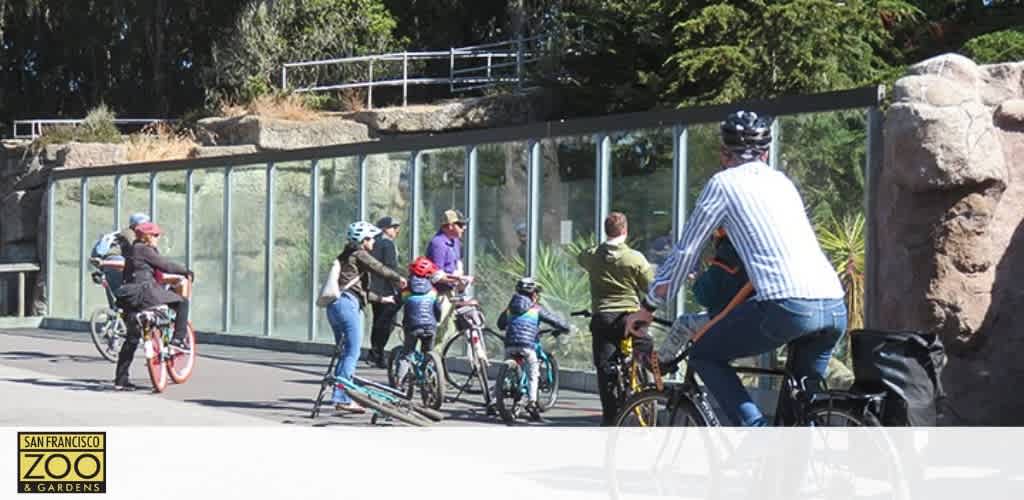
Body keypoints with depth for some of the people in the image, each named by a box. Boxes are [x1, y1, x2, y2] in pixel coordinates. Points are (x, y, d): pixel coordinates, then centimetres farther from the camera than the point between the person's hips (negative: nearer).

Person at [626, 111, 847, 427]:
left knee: (705, 355, 12)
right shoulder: (782, 182, 27)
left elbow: (685, 252, 10)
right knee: (806, 392, 27)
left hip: (787, 305, -6)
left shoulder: (724, 183, 10)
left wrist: (649, 307, 21)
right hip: (836, 307, 6)